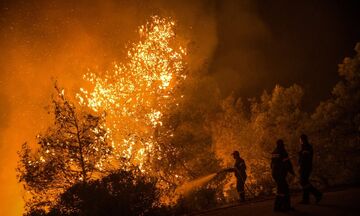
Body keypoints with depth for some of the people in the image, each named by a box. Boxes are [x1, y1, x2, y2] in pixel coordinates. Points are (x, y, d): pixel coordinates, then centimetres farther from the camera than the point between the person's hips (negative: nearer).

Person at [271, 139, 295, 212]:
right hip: (280, 174, -9)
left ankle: (286, 206, 17)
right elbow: (287, 163, -13)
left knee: (285, 189, 15)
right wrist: (292, 171, -1)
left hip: (275, 173, 9)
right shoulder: (282, 152, -13)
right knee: (281, 190, -6)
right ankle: (277, 206, -7)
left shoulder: (274, 152, 13)